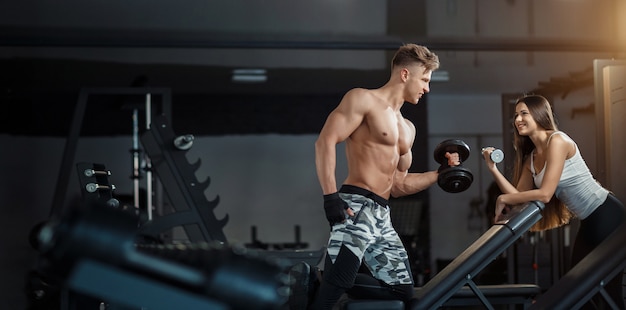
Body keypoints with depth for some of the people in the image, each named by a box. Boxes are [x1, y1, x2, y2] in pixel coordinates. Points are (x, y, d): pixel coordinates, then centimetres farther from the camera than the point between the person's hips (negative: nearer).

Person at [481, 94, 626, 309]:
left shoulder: (557, 141, -17)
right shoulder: (531, 157, 9)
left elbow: (545, 194, -23)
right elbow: (519, 196, 3)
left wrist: (503, 199, -14)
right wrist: (493, 169, -5)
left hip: (607, 216, -9)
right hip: (589, 222, 9)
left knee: (609, 288, -6)